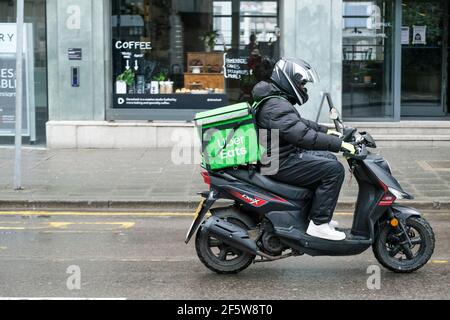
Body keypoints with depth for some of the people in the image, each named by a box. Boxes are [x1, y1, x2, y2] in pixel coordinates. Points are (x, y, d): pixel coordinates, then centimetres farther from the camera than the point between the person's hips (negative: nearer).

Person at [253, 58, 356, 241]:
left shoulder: (280, 100, 15)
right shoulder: (276, 106, -21)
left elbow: (299, 123, 30)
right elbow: (302, 135, -31)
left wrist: (325, 130, 24)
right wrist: (338, 144, -29)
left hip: (288, 155, 11)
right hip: (282, 163, -11)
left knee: (329, 159, 21)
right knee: (334, 170, -17)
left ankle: (319, 215, 22)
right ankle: (318, 224, -14)